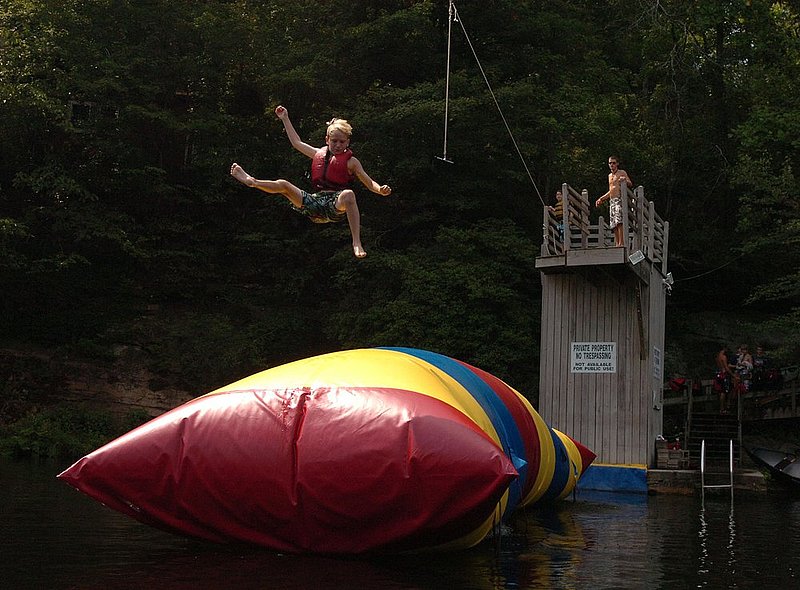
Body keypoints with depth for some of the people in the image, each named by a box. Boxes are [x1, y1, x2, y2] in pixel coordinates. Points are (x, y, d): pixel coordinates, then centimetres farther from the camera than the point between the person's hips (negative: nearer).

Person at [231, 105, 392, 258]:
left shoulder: (351, 161, 6)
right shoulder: (319, 154, 19)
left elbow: (370, 183, 1)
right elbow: (297, 143, 32)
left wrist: (381, 190, -21)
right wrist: (285, 119, 36)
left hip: (337, 205, -5)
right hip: (316, 203, 5)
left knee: (348, 194, -40)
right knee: (283, 184, -7)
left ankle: (357, 243, -48)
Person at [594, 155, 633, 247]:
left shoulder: (622, 173, 3)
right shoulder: (610, 176, 24)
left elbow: (631, 185, -5)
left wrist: (625, 181, -26)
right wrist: (601, 199, 29)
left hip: (619, 200, -7)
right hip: (612, 201, 7)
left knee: (619, 221, -19)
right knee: (614, 224, -1)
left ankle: (621, 243, -24)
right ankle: (617, 244, -3)